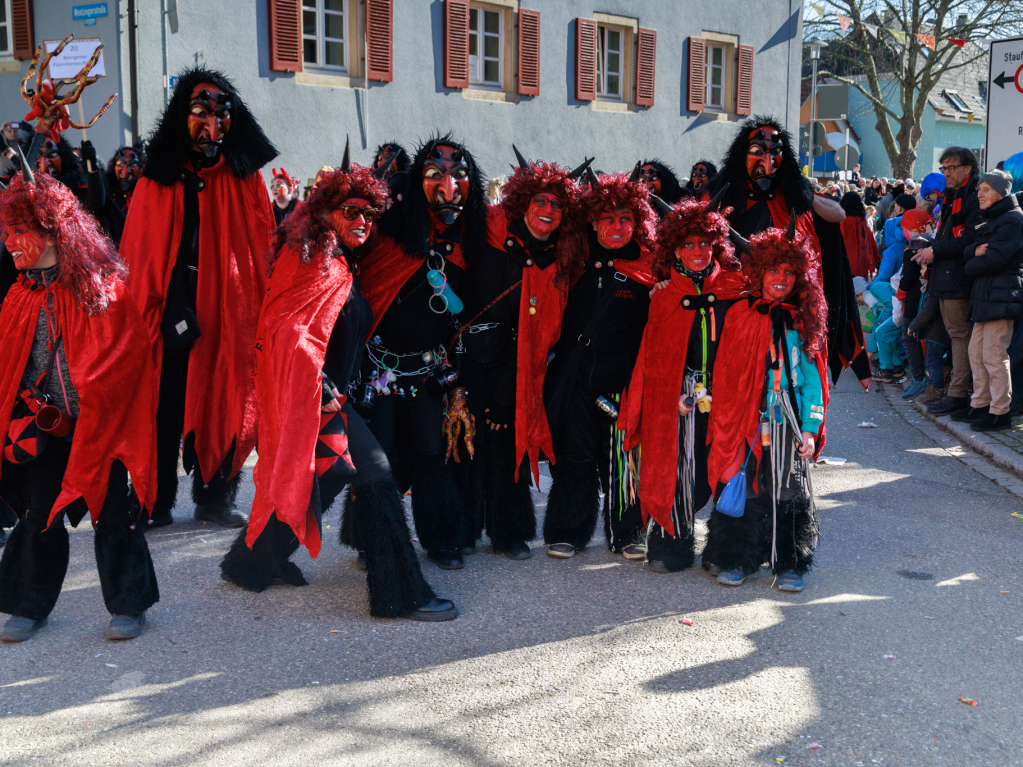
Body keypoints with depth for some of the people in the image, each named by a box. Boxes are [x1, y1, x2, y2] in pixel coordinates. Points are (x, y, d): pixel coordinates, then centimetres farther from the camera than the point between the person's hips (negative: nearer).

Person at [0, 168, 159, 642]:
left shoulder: (104, 290, -11)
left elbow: (120, 365, -9)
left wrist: (86, 407, -11)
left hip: (102, 426, -4)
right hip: (45, 427, 5)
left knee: (113, 516, 1)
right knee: (39, 514, 9)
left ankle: (128, 605, 17)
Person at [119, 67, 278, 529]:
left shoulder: (245, 179, 7)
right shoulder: (157, 181, 5)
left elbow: (263, 249, 4)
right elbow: (137, 256, 4)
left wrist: (261, 309, -5)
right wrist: (143, 311, -5)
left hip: (230, 316, 1)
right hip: (171, 315, -1)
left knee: (226, 406, 4)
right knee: (165, 408, 1)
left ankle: (214, 498, 17)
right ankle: (157, 504, 13)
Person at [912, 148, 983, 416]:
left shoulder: (974, 198, -13)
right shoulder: (952, 197, 19)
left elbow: (970, 241, -20)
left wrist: (936, 250, -16)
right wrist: (931, 247, 8)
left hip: (959, 279, -10)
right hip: (946, 278, 10)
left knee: (960, 334, -7)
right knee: (956, 334, 12)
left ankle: (958, 395, -6)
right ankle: (956, 391, 18)